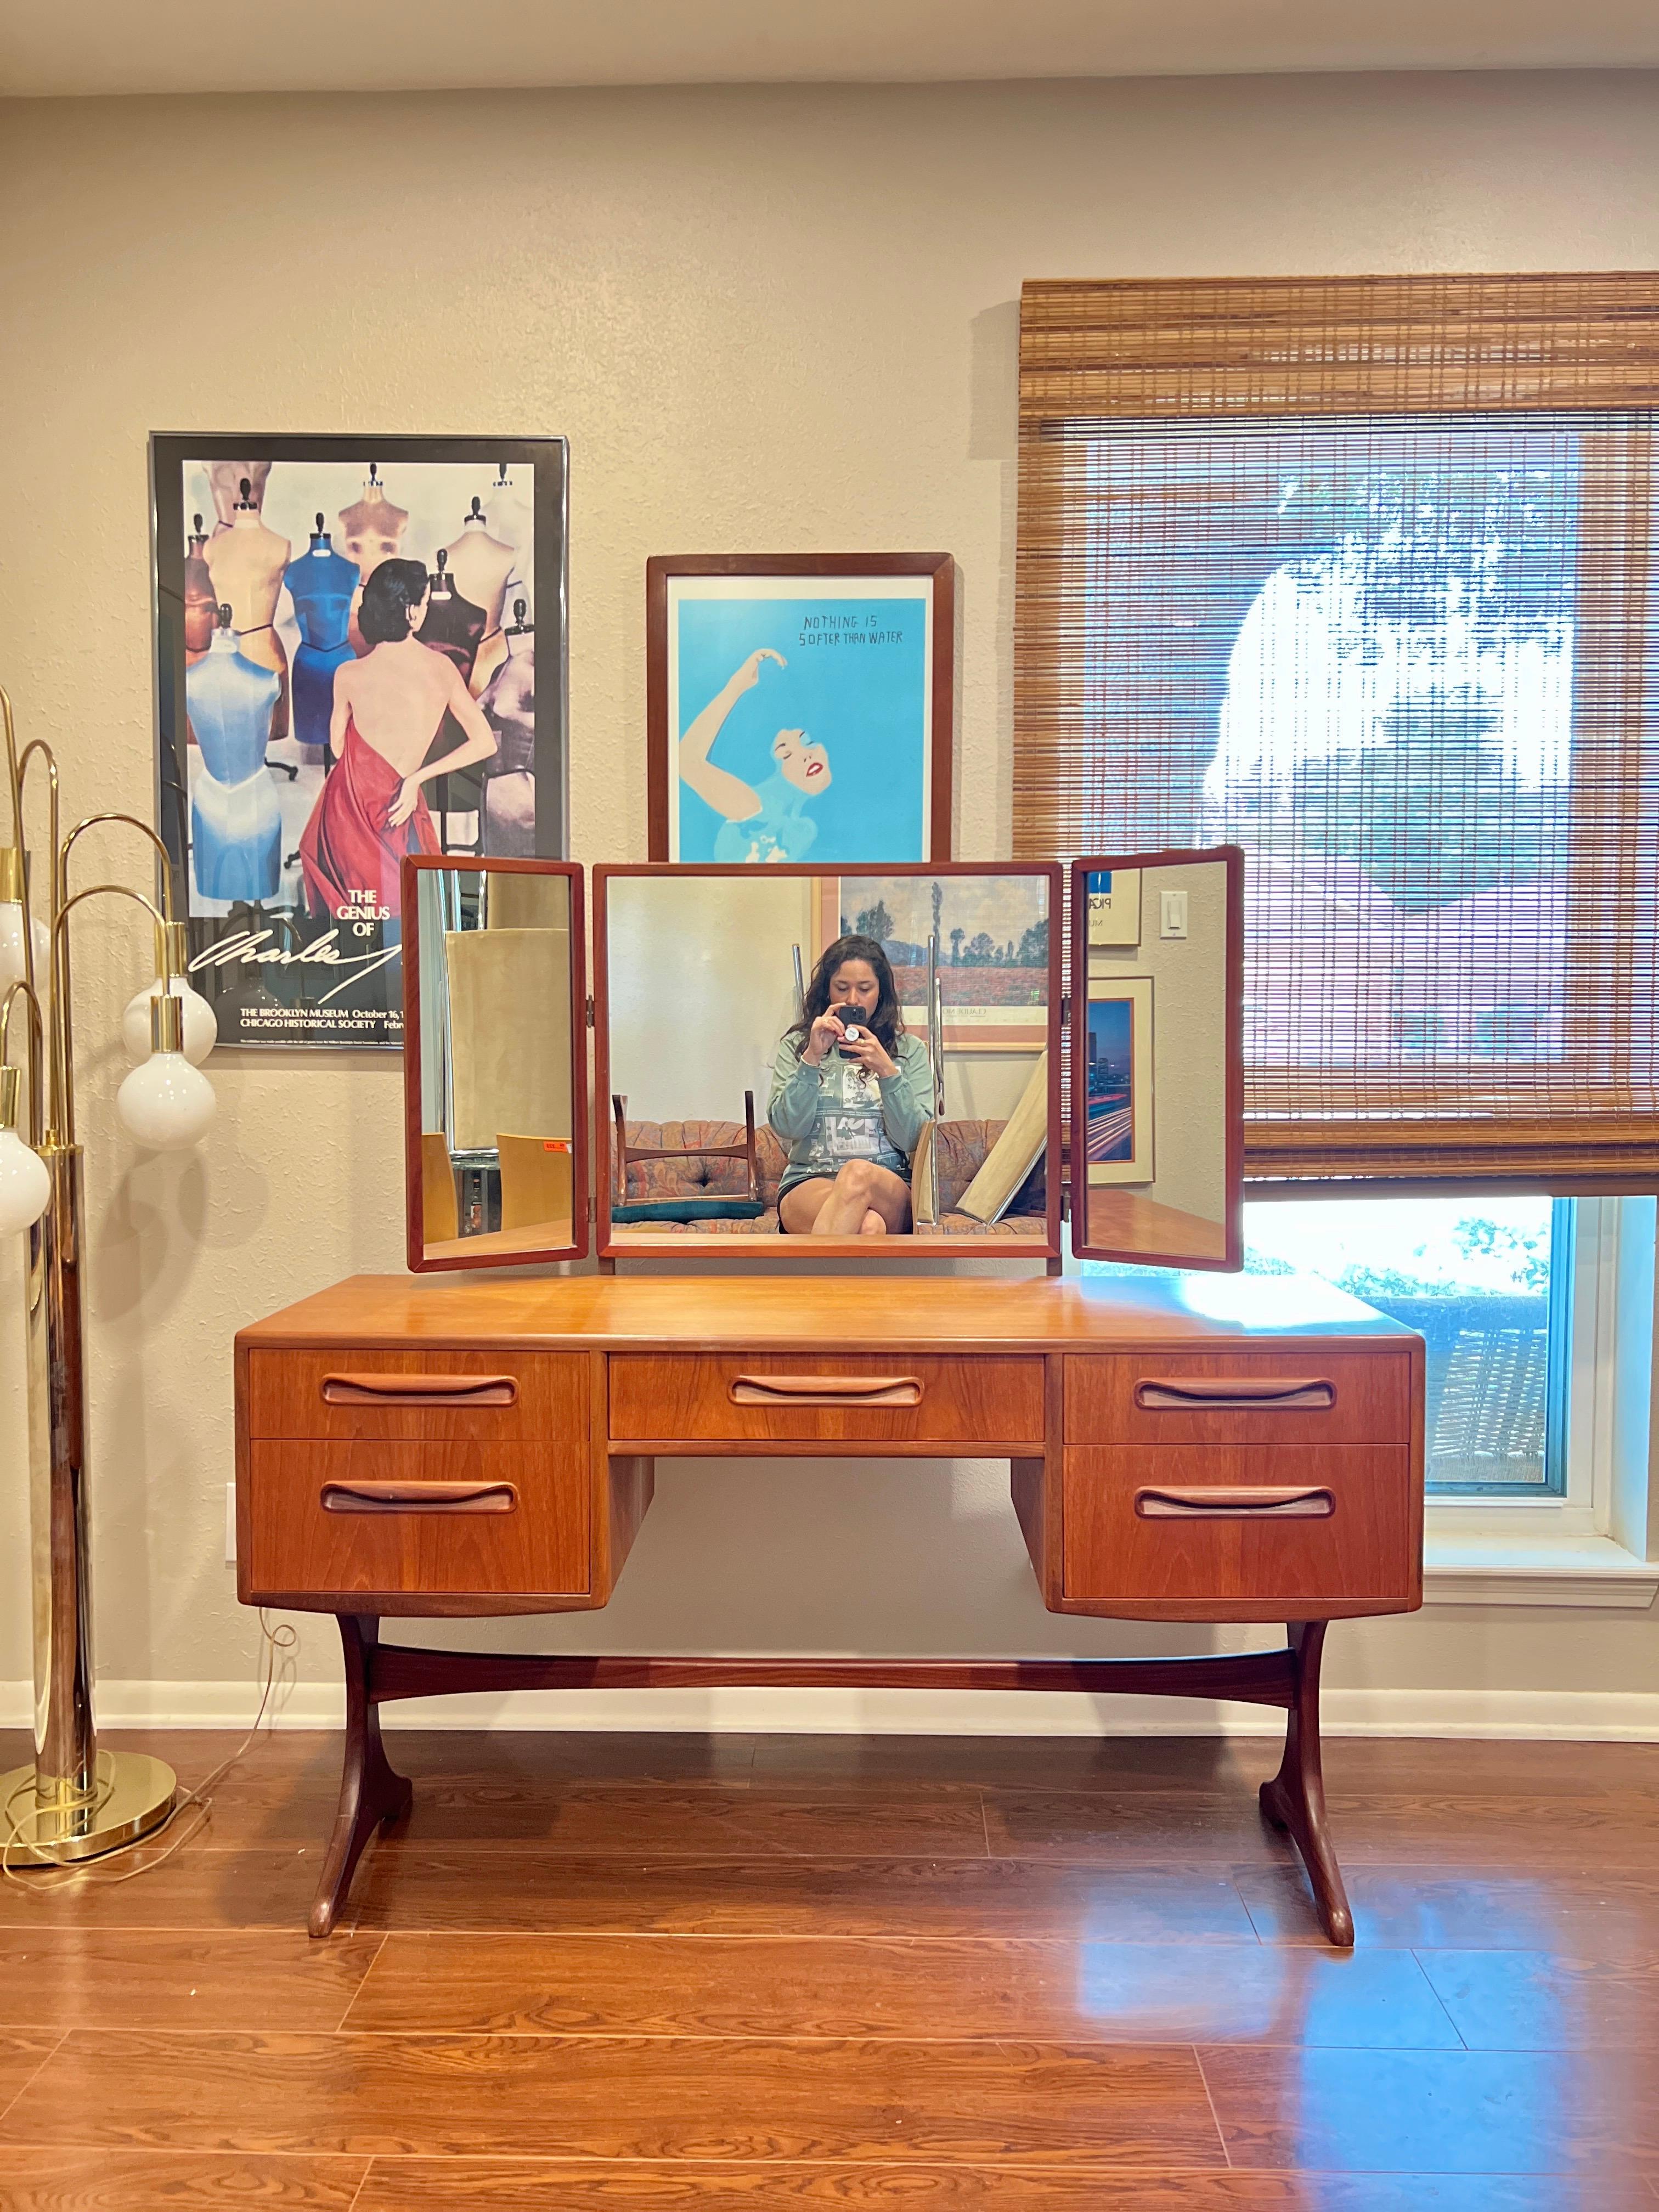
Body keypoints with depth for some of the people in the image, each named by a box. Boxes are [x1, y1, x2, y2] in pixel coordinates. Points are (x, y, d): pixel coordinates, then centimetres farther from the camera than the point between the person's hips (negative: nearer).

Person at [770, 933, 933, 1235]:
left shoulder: (909, 1050, 15)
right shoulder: (796, 1045, 15)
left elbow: (912, 1139, 2)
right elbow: (787, 1128, 1)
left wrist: (887, 1072, -10)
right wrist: (812, 1058, -8)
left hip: (890, 1186, 1)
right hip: (808, 1183, -1)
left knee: (859, 1174, -39)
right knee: (868, 1226, -38)